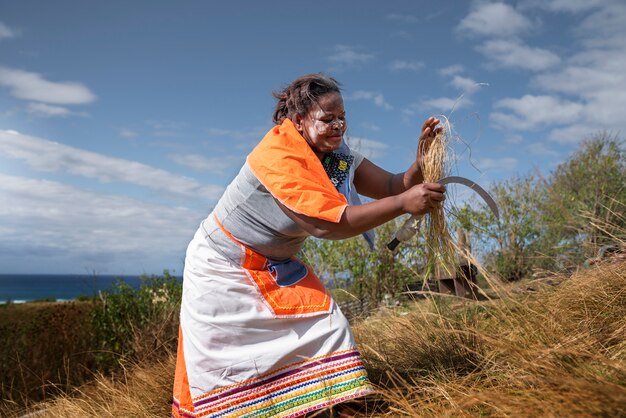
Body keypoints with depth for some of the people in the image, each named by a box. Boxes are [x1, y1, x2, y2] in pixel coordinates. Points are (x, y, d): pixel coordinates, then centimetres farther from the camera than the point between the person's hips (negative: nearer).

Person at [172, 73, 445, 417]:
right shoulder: (277, 155, -30)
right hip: (222, 265, -6)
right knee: (213, 354, 3)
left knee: (326, 326, -5)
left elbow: (393, 186, -9)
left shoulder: (337, 157, -6)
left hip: (275, 266, 7)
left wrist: (423, 159, -28)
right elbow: (328, 222, -38)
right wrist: (404, 203, -39)